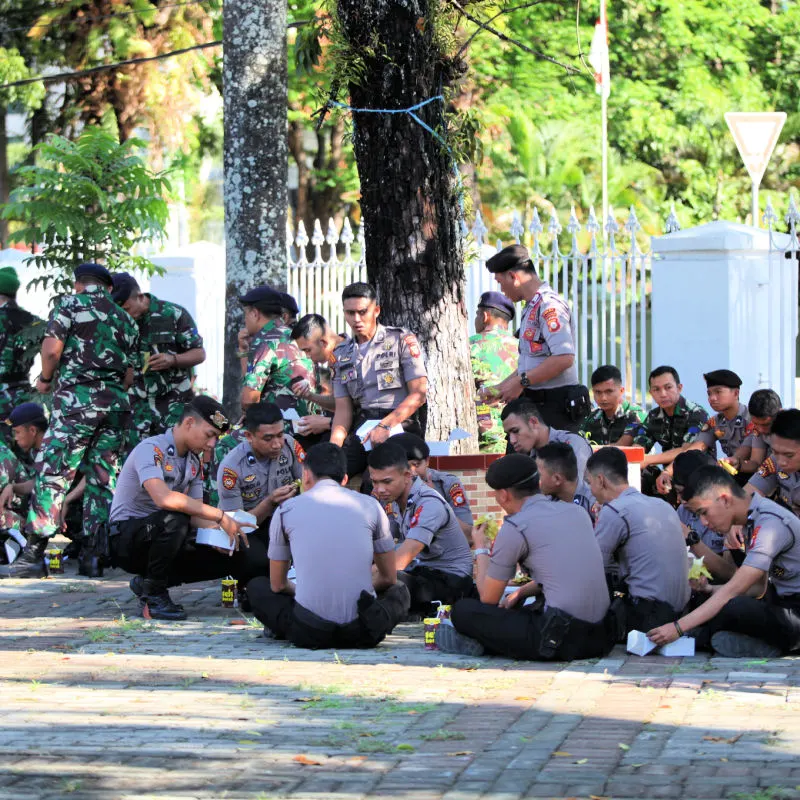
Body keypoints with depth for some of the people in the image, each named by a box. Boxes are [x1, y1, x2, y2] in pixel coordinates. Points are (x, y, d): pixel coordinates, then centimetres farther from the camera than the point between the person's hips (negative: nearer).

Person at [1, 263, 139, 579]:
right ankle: (92, 555, 7)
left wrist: (45, 379, 8)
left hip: (76, 399, -5)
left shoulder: (69, 304, 2)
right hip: (116, 404, 5)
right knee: (102, 478, 8)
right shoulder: (125, 319, 17)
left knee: (52, 475, -5)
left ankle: (34, 553, -9)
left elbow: (51, 349, -9)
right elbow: (130, 374, 16)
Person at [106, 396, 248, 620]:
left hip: (159, 538, 8)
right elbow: (163, 498, -37)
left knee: (222, 559, -10)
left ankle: (148, 582, 5)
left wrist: (219, 529, -19)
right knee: (174, 520, -37)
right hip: (126, 538, -8)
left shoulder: (194, 463, 9)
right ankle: (154, 593, -16)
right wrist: (221, 517, -35)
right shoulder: (151, 450, -19)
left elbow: (195, 516, 4)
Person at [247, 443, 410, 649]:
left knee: (256, 587, 27)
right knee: (399, 591, 32)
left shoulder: (286, 510, 6)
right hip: (362, 634, 1)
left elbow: (277, 585, 15)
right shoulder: (370, 506, 8)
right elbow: (389, 578, 18)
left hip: (308, 633, -1)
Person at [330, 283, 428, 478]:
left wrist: (385, 426, -14)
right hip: (362, 429, 4)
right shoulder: (341, 354, 20)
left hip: (400, 426, -4)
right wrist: (333, 446, -6)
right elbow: (343, 409, 14)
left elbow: (419, 394, -2)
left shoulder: (401, 340, 6)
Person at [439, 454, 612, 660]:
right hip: (598, 635, 8)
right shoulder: (575, 511, 15)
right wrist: (520, 593, 29)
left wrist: (480, 549, 20)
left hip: (562, 639, -8)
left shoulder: (515, 527, -6)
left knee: (463, 611, 1)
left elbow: (488, 598, 5)